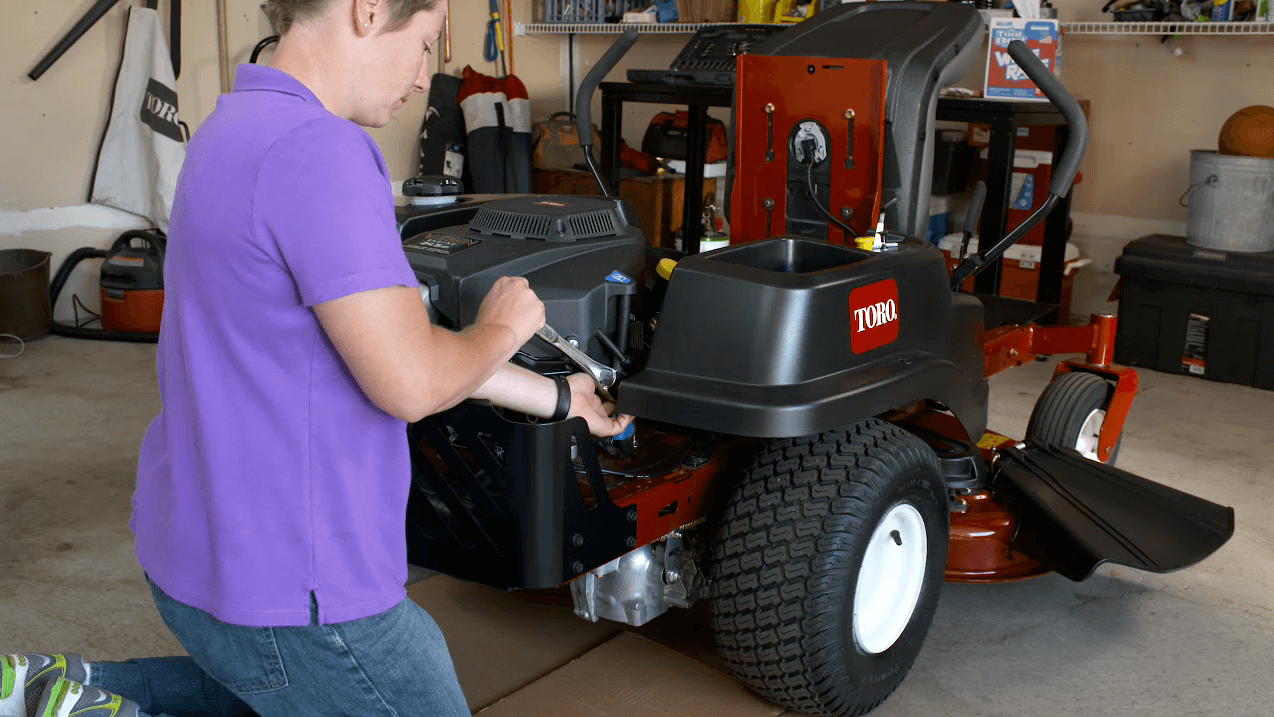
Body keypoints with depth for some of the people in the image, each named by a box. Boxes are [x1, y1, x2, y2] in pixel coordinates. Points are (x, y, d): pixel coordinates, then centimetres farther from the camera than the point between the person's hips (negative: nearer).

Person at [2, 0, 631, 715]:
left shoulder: (237, 128, 10)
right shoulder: (317, 149, -24)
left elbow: (393, 335, 13)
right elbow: (409, 382, -27)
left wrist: (559, 398, 18)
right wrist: (503, 327, -5)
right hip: (287, 583, -11)